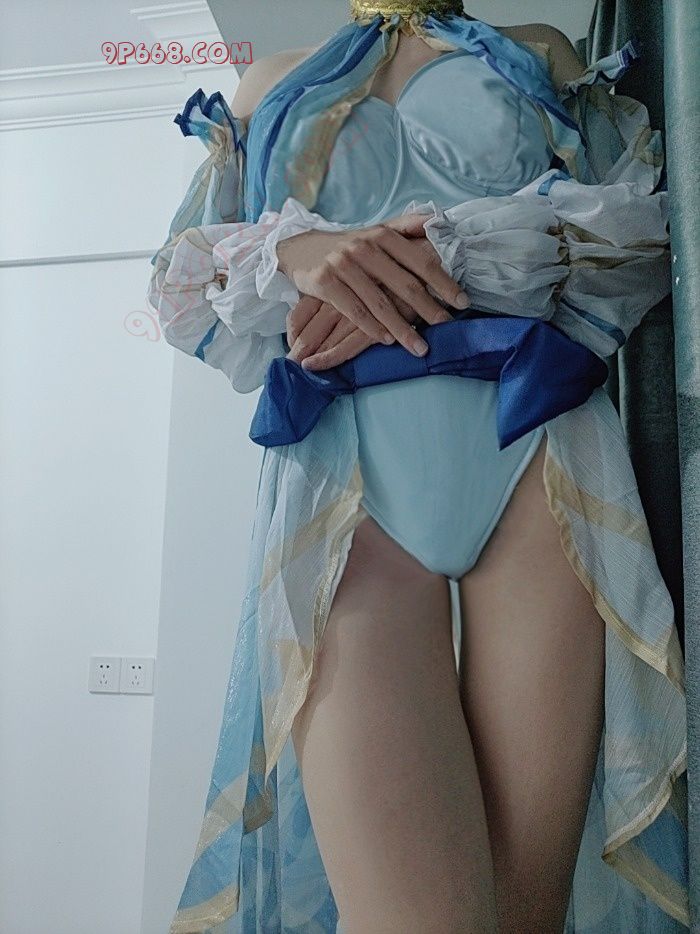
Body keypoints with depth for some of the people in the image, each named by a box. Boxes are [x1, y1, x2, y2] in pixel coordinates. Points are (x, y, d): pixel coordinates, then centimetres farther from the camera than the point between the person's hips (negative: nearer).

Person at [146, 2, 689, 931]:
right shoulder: (271, 83, 29)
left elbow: (657, 214, 10)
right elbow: (177, 276, 18)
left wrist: (457, 245, -6)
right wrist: (293, 248, -5)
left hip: (540, 445, 1)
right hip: (344, 476, 0)